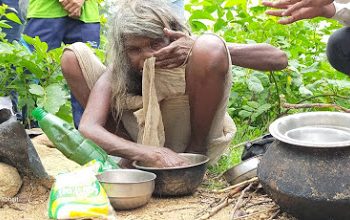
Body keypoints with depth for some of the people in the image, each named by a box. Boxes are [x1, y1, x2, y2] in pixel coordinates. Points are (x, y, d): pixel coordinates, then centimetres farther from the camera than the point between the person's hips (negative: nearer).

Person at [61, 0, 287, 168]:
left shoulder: (189, 53, -23)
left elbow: (279, 59, -32)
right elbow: (87, 128, -37)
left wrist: (200, 49, -42)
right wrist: (149, 153, -54)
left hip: (189, 145, -2)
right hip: (141, 145, 2)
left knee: (210, 47, -30)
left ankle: (197, 152, -12)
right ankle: (130, 161, -10)